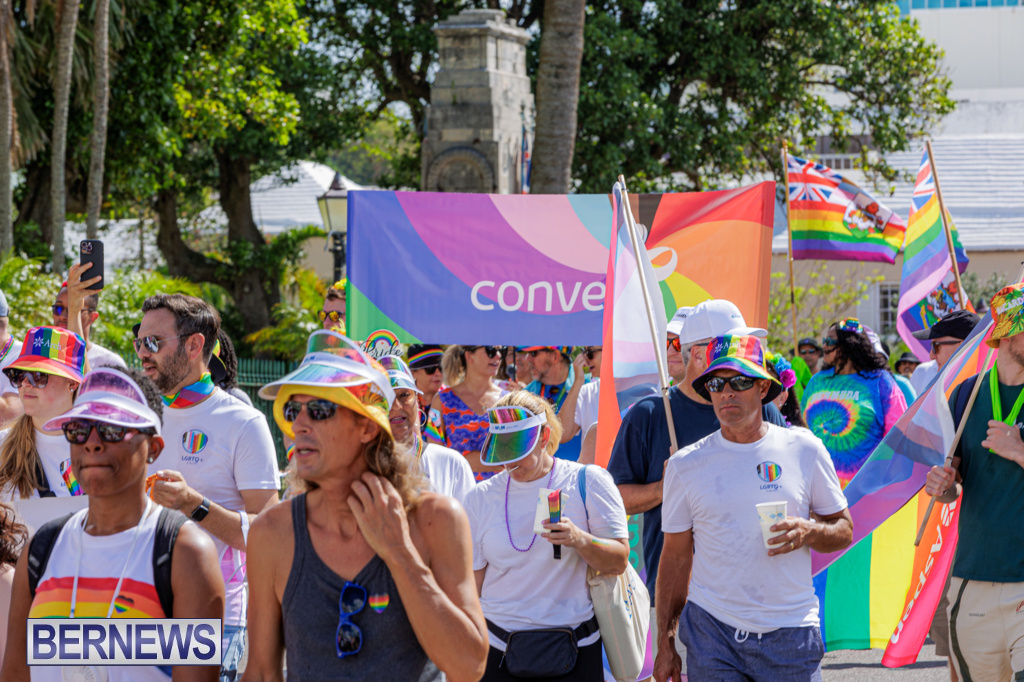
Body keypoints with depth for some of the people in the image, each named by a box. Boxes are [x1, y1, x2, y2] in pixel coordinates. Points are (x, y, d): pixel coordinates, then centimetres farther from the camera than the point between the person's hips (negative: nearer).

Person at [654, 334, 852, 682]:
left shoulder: (804, 450, 4)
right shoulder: (685, 464, 4)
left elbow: (844, 529, 10)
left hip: (790, 633, 0)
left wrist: (809, 532, -13)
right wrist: (665, 643, 4)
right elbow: (676, 557, 7)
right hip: (711, 632, 0)